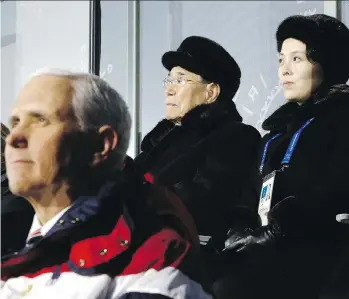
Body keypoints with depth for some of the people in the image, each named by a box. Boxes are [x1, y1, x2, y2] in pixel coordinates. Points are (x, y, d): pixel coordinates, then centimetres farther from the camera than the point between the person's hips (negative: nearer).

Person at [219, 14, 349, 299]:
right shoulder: (285, 122, 26)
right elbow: (255, 190, 21)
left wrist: (274, 231, -19)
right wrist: (243, 228, 1)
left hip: (316, 248, -7)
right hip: (273, 246, 7)